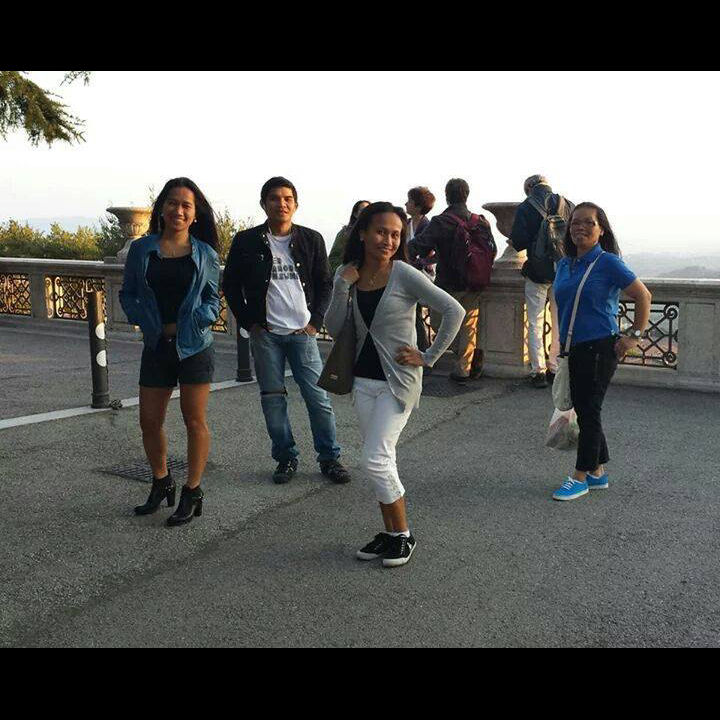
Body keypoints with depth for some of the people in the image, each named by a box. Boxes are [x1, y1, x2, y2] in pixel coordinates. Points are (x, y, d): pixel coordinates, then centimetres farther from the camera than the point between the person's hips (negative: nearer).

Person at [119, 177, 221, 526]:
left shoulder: (205, 254, 1)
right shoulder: (142, 249, 4)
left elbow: (213, 300, 5)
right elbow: (127, 294, 9)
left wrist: (191, 322, -12)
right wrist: (146, 321, -7)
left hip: (194, 346, -2)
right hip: (156, 347, 2)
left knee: (194, 420, 2)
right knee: (149, 421, 8)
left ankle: (192, 492, 16)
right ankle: (161, 483, 31)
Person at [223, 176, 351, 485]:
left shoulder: (311, 240, 5)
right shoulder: (247, 241, 2)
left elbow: (325, 283, 11)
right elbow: (230, 285, 9)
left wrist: (315, 321, 1)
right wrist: (248, 322, 2)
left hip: (302, 332, 0)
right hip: (265, 333, 0)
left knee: (318, 396, -2)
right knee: (272, 398, 5)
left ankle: (329, 458, 11)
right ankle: (286, 458, 18)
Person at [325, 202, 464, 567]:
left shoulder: (405, 275, -14)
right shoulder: (348, 274, 3)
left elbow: (454, 311, -17)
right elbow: (334, 329, 0)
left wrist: (429, 357, -14)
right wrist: (342, 287, -12)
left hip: (398, 379, -6)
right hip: (363, 378, 6)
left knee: (374, 459, -10)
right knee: (380, 460, 11)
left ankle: (403, 536, 8)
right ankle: (389, 533, 24)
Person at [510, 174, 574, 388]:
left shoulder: (525, 208, -6)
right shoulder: (568, 205, 4)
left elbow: (519, 241, -13)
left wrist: (513, 241, 8)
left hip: (537, 273, -3)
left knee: (535, 323, 4)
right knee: (559, 322, 12)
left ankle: (538, 371, 2)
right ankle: (555, 368, 16)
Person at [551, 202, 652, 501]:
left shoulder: (608, 263, -10)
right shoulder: (564, 264, 9)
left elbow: (643, 296, -6)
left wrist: (634, 335, -6)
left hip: (599, 348, -7)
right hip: (573, 350, 7)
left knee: (588, 411, -2)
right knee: (582, 409, 12)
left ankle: (580, 477, 8)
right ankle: (598, 473, 25)